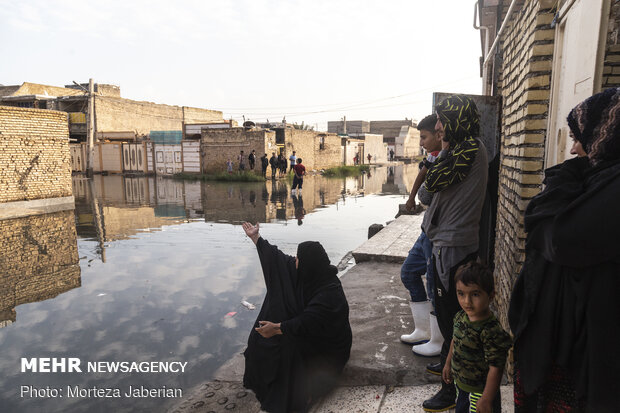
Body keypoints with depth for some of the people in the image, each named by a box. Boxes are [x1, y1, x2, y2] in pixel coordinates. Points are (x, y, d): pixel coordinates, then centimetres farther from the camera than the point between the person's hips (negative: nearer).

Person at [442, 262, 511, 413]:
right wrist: (448, 364, 19)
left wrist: (486, 399, -22)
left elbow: (495, 368, -26)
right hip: (461, 383, 7)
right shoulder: (461, 316, -8)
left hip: (479, 391, -7)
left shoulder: (491, 331, -31)